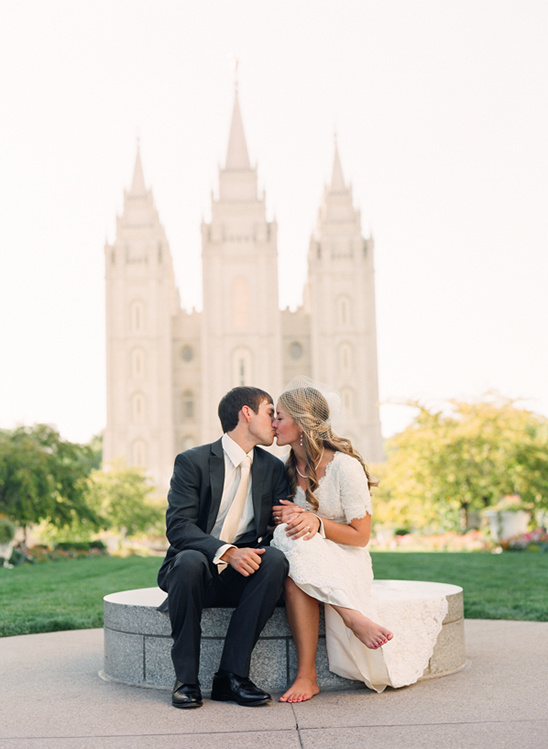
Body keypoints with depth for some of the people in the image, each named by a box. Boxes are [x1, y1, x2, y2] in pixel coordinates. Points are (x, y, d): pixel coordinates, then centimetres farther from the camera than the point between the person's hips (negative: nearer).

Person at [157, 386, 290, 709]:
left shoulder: (274, 468, 11)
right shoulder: (192, 461, -4)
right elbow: (178, 527, -14)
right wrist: (226, 552, -30)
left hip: (242, 575, 3)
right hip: (197, 571, -3)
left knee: (276, 559, -28)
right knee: (189, 560, -37)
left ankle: (232, 674, -25)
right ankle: (186, 679, -23)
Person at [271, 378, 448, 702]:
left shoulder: (345, 466, -12)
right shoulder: (290, 468, 7)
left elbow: (361, 535, -9)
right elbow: (278, 518, 16)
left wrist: (316, 522, -23)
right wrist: (286, 517, -9)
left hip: (346, 562, -4)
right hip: (303, 557, 5)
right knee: (289, 534, -32)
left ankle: (307, 675, -36)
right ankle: (353, 616, -36)